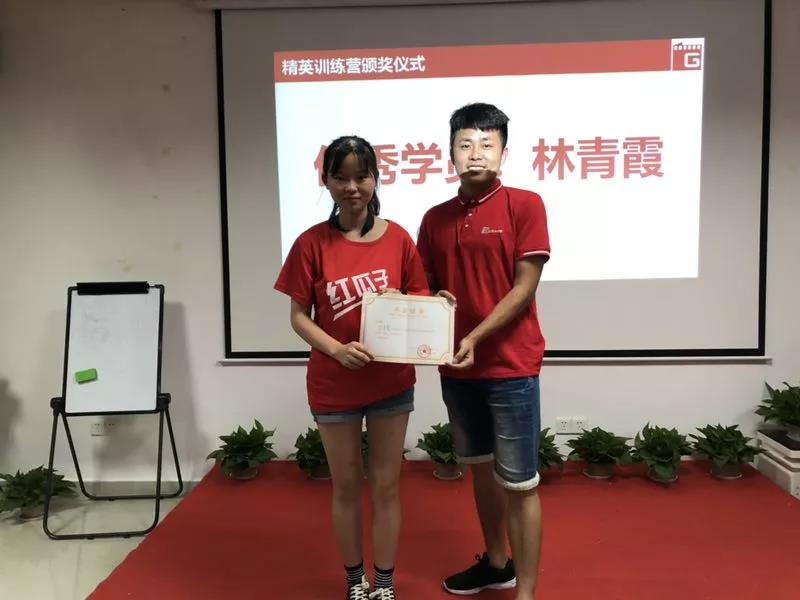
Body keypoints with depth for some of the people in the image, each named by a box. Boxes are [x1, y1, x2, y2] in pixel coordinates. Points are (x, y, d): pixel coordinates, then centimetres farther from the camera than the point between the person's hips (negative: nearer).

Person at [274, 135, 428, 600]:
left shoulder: (398, 239, -4)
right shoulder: (312, 243, -7)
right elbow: (299, 316, -5)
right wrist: (337, 349, -21)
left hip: (392, 381, 1)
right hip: (334, 384, 0)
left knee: (387, 484, 12)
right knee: (346, 484, 15)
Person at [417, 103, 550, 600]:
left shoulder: (524, 205, -7)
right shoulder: (436, 218, 8)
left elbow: (525, 288, -12)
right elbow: (426, 288, 13)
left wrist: (476, 338, -19)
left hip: (511, 366, -5)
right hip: (456, 367, 6)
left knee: (519, 482, 2)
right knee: (480, 467, 19)